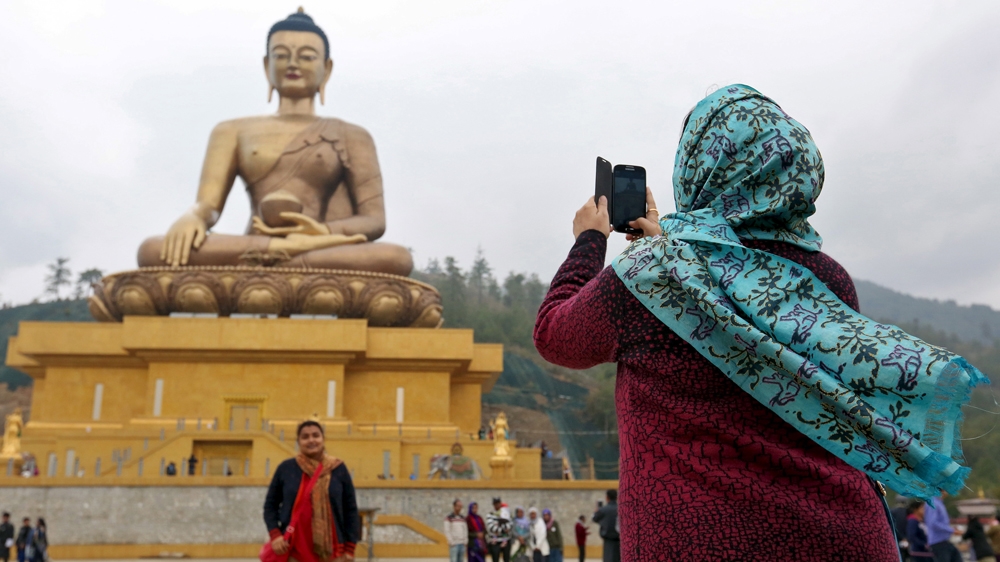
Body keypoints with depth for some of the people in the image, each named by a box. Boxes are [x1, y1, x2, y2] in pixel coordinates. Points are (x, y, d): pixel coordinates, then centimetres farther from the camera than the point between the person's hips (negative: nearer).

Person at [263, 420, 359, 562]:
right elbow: (270, 505, 8)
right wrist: (275, 534, -8)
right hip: (294, 550, 0)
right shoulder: (286, 468, 2)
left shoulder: (338, 469, 2)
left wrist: (349, 548, 0)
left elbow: (350, 510, 5)